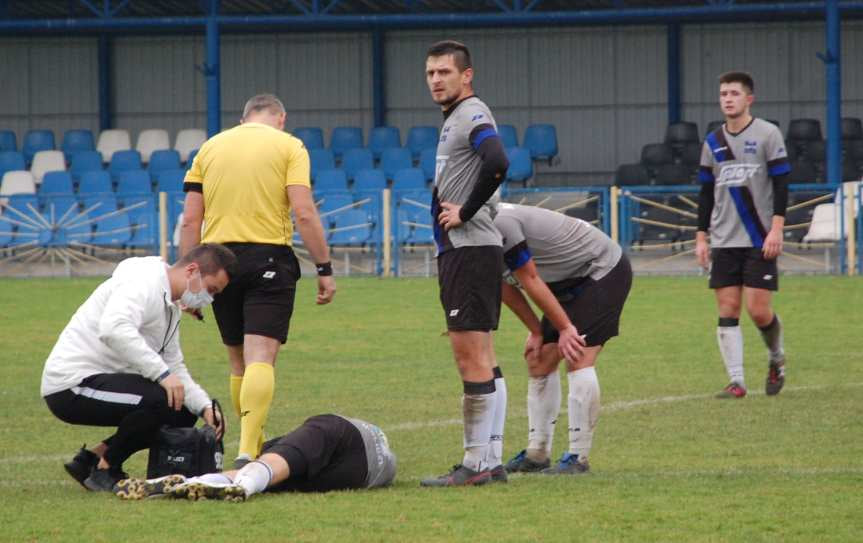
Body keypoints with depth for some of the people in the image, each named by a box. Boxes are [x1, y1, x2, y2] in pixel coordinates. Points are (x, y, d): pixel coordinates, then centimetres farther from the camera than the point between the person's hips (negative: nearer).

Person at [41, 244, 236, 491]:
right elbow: (114, 329, -34)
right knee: (160, 400, -29)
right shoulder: (143, 282, -16)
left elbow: (175, 369, 19)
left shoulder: (171, 306, 18)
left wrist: (205, 406, 2)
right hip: (72, 385, -11)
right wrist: (162, 373, -33)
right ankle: (105, 470, -9)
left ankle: (92, 459, 11)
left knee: (184, 413, 9)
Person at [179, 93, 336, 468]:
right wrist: (324, 269, -5)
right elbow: (304, 213, -8)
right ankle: (248, 450, -27)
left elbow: (191, 219, 8)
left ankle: (255, 447, 24)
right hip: (268, 258, -4)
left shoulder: (210, 148, 13)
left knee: (239, 363, 15)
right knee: (261, 359, -11)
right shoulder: (288, 146, 2)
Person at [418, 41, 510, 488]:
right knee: (481, 359, 11)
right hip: (457, 250, 10)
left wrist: (465, 212, -18)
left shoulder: (472, 115, -11)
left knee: (471, 355, -10)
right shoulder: (454, 120, 19)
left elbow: (497, 164, -28)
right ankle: (491, 460, 14)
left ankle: (475, 464, -10)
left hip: (470, 249, -10)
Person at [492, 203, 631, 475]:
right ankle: (537, 453, 10)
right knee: (540, 359, 6)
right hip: (571, 280, 10)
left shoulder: (501, 224, -29)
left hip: (604, 270, -10)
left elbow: (531, 281, -22)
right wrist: (537, 331, 10)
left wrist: (565, 328, -17)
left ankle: (578, 457, -17)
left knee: (578, 359, -19)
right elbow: (505, 287, 9)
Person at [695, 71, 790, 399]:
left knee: (758, 310, -8)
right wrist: (701, 237, 9)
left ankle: (777, 359, 21)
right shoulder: (713, 142, 10)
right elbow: (706, 194, 15)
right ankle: (736, 381, -2)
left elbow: (781, 184, -5)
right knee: (727, 309, -3)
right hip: (724, 240, 4)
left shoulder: (767, 134, -3)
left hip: (760, 240, -4)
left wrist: (776, 228, -14)